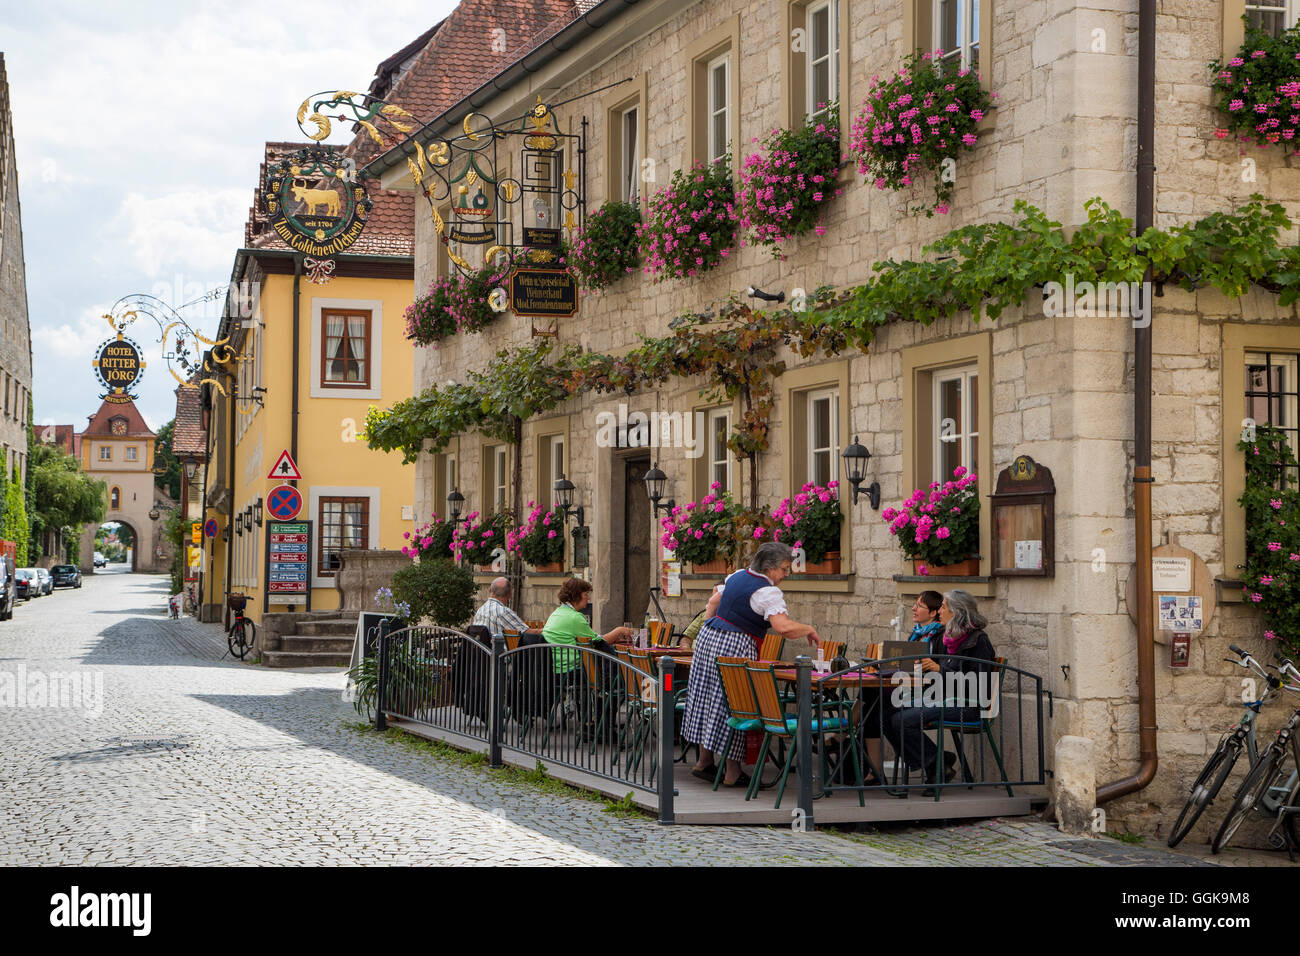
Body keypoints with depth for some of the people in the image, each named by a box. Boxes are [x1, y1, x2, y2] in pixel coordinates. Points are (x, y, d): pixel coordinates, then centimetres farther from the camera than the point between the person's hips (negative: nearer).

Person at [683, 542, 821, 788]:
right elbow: (783, 627, -27)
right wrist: (809, 630, -11)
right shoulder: (767, 592, -15)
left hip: (708, 638, 9)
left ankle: (705, 761, 22)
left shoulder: (737, 576, 11)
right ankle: (733, 772, 2)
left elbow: (713, 602, 22)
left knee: (706, 699, 13)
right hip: (734, 648, -9)